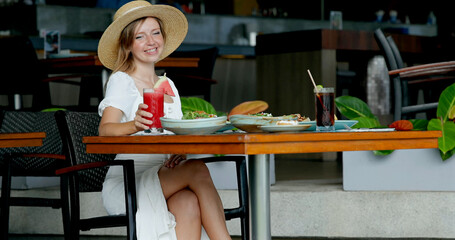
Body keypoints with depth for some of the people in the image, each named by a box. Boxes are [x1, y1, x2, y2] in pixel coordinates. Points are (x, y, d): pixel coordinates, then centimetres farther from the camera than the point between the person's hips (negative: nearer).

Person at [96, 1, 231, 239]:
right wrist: (136, 125, -39)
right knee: (198, 169, -28)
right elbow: (105, 130, -16)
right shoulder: (121, 81, 1)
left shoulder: (168, 85, 20)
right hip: (126, 185, -4)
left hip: (165, 179, 5)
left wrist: (179, 152, -4)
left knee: (189, 203, -31)